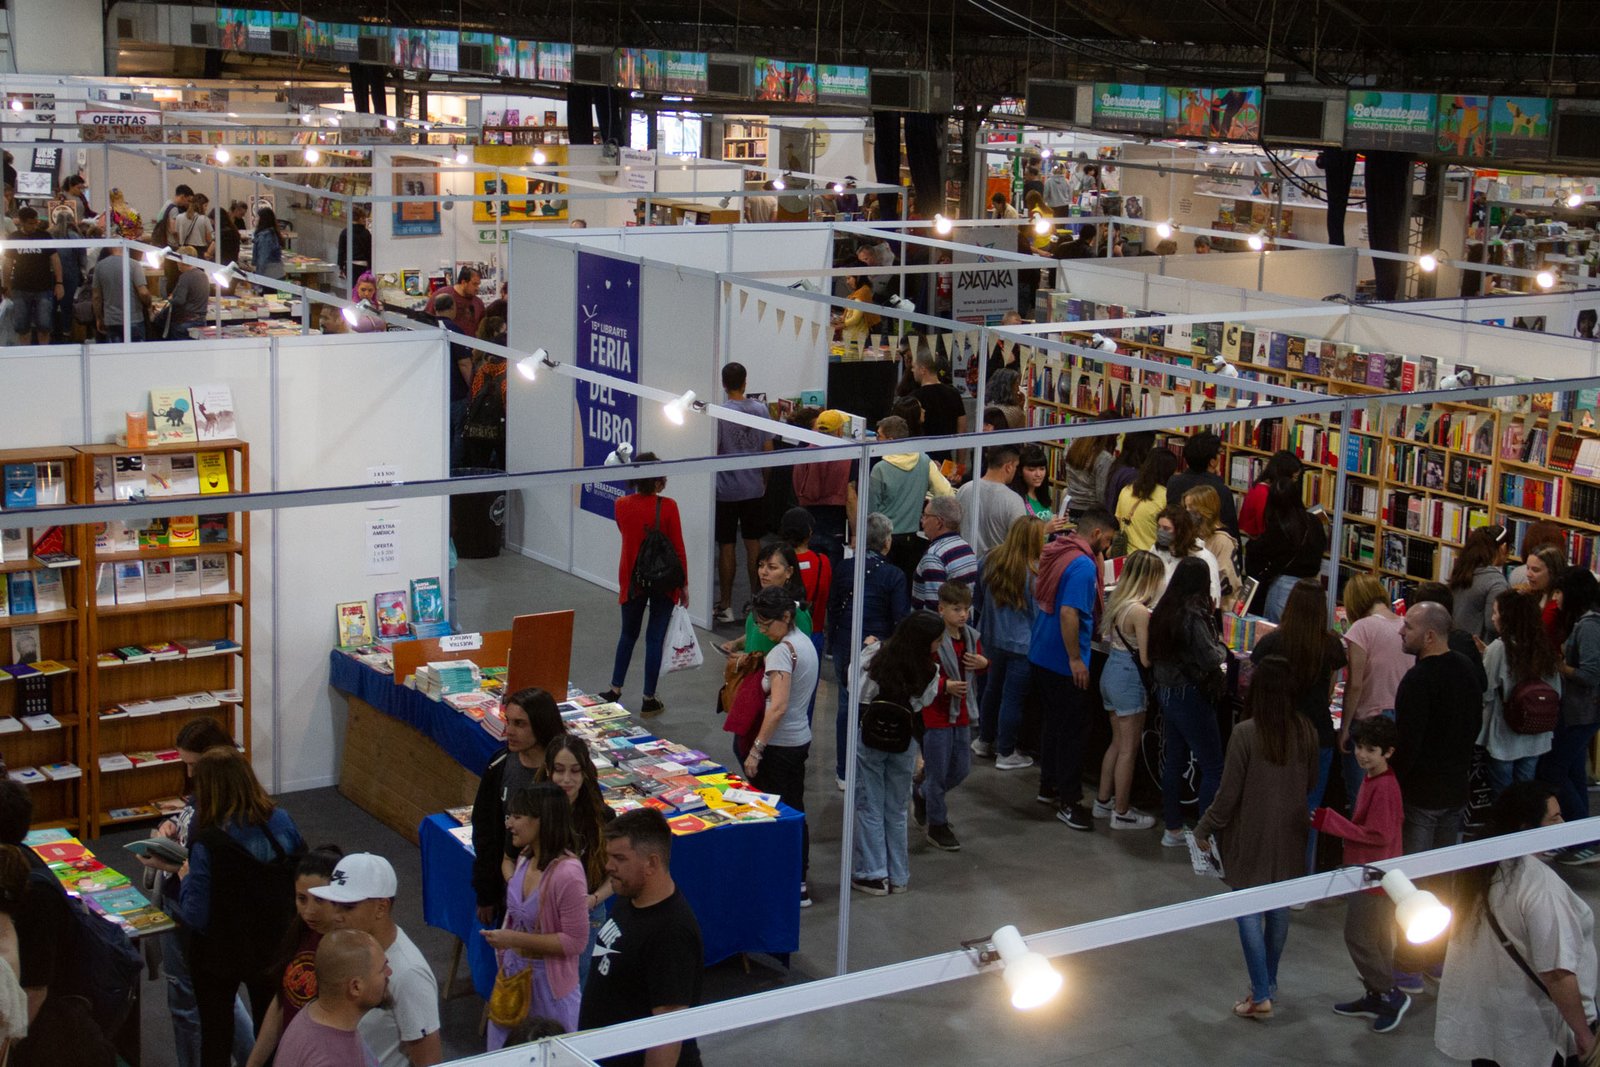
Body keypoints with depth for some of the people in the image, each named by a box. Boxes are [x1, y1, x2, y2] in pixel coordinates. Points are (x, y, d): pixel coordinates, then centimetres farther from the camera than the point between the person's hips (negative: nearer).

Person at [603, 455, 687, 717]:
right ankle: (649, 700, 12)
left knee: (628, 634, 21)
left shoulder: (622, 505, -6)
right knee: (655, 638, 6)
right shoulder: (667, 507, -16)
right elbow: (678, 549, -11)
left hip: (631, 580, 3)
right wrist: (684, 584, 0)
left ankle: (615, 690, 26)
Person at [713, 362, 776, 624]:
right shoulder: (760, 409, -2)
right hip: (754, 489, 4)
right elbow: (768, 449, 4)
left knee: (726, 547, 3)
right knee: (753, 545, 13)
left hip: (726, 491, -4)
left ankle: (725, 605, 7)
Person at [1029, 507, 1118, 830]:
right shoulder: (1083, 565, -21)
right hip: (1064, 663, -9)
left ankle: (1048, 787, 31)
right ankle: (1068, 800, 6)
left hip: (1040, 655, 9)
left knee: (1054, 724, 21)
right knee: (1072, 730, 0)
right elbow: (1068, 613, -29)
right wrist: (1076, 660, -24)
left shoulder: (1054, 552, 7)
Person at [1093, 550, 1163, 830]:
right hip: (1129, 679, -9)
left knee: (1118, 742, 21)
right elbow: (1146, 659, -18)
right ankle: (1121, 813, 10)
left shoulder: (1116, 602, 4)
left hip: (1110, 672, 9)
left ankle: (1103, 801, 30)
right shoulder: (1140, 612, -21)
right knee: (1128, 748, 3)